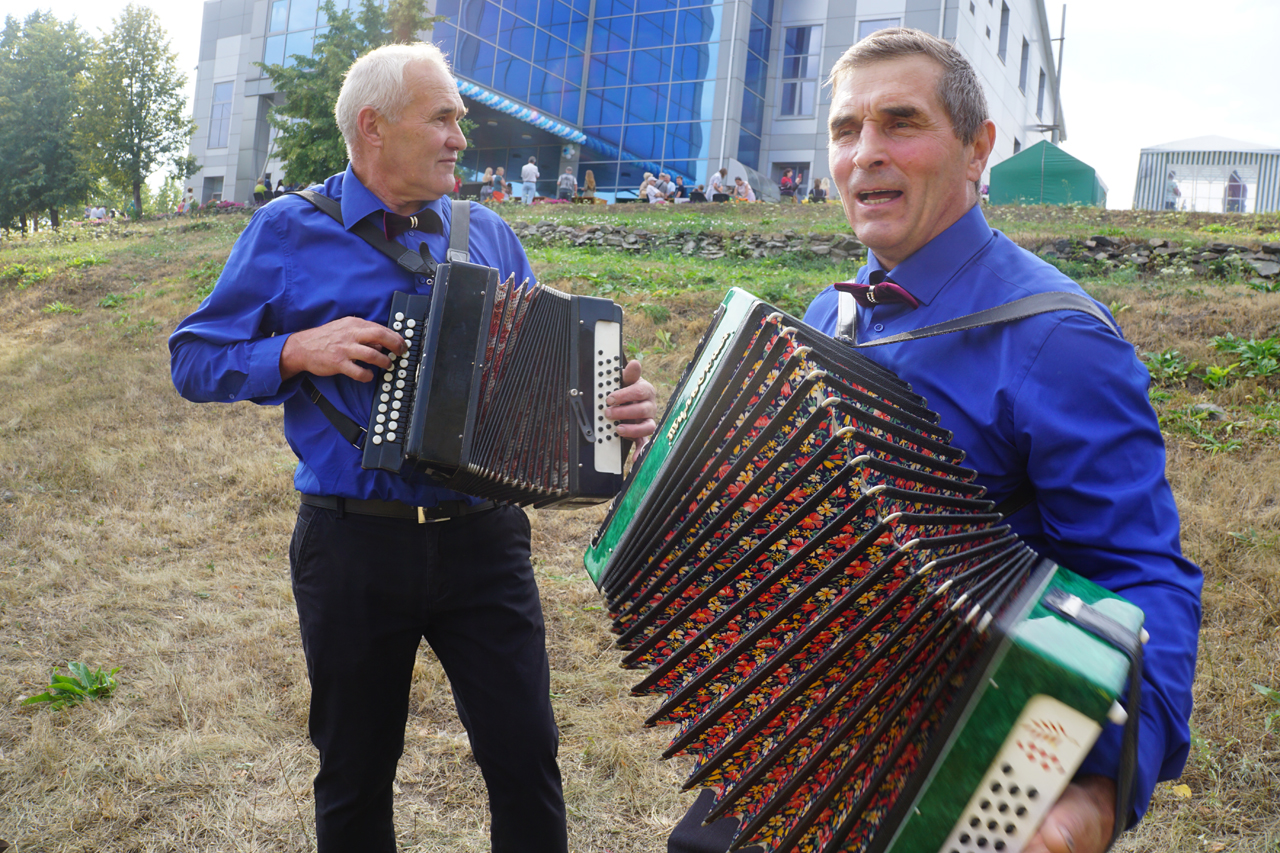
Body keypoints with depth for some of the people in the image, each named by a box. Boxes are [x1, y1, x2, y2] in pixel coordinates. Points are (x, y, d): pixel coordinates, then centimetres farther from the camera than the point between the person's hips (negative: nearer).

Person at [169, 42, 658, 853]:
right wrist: (299, 351, -14)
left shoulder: (489, 234, 8)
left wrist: (615, 401, -7)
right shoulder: (290, 230, 1)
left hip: (484, 539, 2)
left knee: (526, 759, 4)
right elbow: (195, 358, 2)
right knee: (356, 773, 16)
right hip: (354, 548, -1)